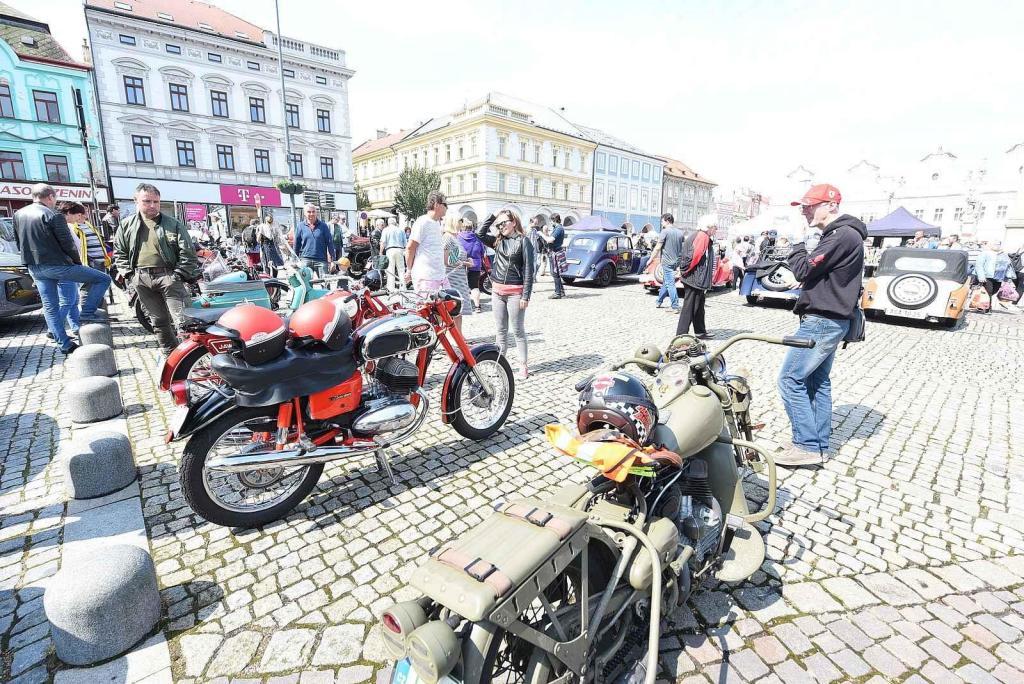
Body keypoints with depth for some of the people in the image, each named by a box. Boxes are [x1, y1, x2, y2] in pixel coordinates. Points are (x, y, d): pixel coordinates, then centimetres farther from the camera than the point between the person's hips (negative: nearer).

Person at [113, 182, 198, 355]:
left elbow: (187, 252, -3)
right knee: (158, 321, 12)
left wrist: (178, 276, -8)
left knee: (182, 319, -12)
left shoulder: (173, 224, 1)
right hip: (141, 279, 4)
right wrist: (129, 274, 6)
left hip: (168, 276, -4)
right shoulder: (127, 225, 13)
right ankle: (170, 354, 23)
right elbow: (119, 252, 18)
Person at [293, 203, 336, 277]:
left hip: (321, 260, -1)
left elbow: (330, 243, 4)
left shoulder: (323, 226, 4)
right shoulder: (300, 226, 7)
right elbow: (297, 244, 12)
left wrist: (332, 260, 0)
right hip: (305, 260, 1)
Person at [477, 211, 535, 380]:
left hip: (515, 292, -5)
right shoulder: (498, 241, 12)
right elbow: (479, 233, 8)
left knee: (518, 331, 1)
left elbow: (528, 270, -9)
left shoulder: (523, 241, -5)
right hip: (497, 291, 5)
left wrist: (526, 296, -14)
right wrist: (492, 217, 6)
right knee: (501, 331, 11)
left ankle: (523, 366, 9)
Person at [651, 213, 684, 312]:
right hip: (676, 262, 7)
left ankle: (675, 307, -6)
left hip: (667, 262, -7)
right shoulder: (680, 232, 9)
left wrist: (651, 259, -4)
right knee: (665, 282, 19)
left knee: (670, 284, -5)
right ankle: (659, 302, 30)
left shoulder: (665, 232, -11)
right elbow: (684, 248, 12)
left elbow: (657, 248, -13)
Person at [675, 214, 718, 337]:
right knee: (689, 307, -5)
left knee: (699, 306, 18)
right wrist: (684, 271, -13)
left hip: (699, 280, 10)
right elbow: (692, 256, -24)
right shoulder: (701, 237, -17)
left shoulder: (705, 237, 16)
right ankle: (681, 334, 1)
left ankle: (700, 331, 29)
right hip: (693, 279, -10)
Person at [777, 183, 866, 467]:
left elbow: (804, 270, -19)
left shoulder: (842, 236, -17)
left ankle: (807, 446, -3)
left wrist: (798, 244, -5)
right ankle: (820, 445, 21)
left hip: (822, 321, -11)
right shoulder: (842, 234, 18)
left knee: (790, 379, -9)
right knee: (818, 381, 14)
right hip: (830, 320, 11)